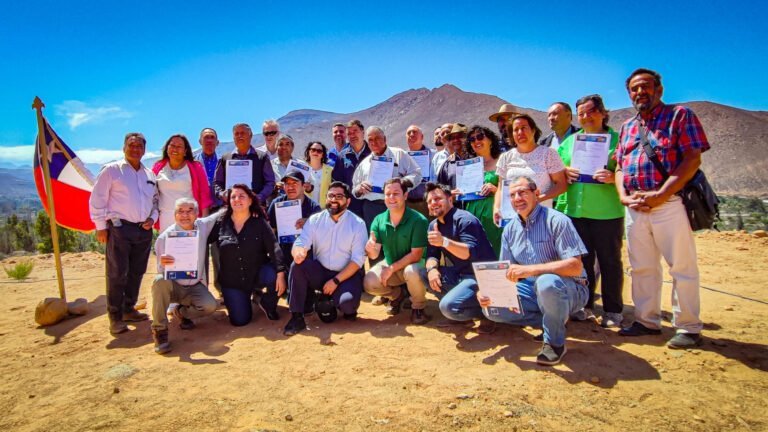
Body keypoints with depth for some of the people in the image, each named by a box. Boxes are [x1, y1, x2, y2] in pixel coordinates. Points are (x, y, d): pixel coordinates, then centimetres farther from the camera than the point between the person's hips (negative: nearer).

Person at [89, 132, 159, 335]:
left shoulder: (150, 175, 15)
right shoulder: (111, 170, -1)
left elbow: (155, 200, 22)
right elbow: (97, 200, -3)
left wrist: (152, 218, 5)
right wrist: (101, 226, -7)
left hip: (144, 230, 5)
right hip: (119, 228, -5)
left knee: (137, 272, 11)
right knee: (117, 274, -5)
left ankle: (129, 309, 24)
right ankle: (115, 317, 4)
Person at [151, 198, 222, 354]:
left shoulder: (203, 226, -5)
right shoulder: (164, 237, -13)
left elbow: (222, 213, 11)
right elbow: (161, 270, -14)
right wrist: (162, 264, -37)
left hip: (195, 287, 2)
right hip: (173, 286, -2)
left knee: (210, 306, -26)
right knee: (160, 280, -36)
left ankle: (182, 312, 9)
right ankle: (159, 330, -20)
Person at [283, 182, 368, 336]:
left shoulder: (358, 224, -7)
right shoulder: (314, 220, 0)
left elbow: (358, 260, -11)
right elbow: (300, 244, -10)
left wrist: (335, 281, -18)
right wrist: (298, 251, -36)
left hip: (347, 275, -3)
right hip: (320, 272, 3)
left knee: (347, 303, -32)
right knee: (297, 265, -26)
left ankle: (346, 307, 8)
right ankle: (297, 317, -16)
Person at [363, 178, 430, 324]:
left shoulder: (418, 220, -23)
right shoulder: (378, 220, -9)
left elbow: (416, 255, -21)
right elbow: (374, 254, -10)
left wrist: (392, 269, -22)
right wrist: (370, 249, -34)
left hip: (411, 264, -4)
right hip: (389, 265, 4)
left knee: (412, 272, -38)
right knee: (369, 283, -20)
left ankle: (418, 307, -5)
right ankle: (397, 295, 14)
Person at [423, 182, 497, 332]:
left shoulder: (464, 219, -16)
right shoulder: (433, 225, 9)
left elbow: (471, 253, -27)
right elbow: (432, 254, 4)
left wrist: (444, 242, -41)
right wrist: (432, 268, -19)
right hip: (460, 274, 9)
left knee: (448, 306, -28)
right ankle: (459, 315, 5)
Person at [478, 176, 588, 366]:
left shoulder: (556, 220, -16)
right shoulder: (510, 229, 4)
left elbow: (575, 266, -25)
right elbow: (506, 272, 5)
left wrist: (529, 269, -34)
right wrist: (486, 290, -15)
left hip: (568, 290, -6)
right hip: (533, 290, 7)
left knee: (547, 282, -39)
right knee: (491, 307, -10)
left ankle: (555, 342, -12)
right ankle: (554, 322, 3)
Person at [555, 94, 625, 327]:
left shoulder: (616, 139, 2)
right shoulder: (570, 141, 14)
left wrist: (614, 177, -20)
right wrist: (565, 171, -4)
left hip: (607, 210, -3)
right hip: (575, 210, 4)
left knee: (609, 260, 4)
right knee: (582, 260, 11)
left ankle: (613, 311, 16)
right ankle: (584, 306, 23)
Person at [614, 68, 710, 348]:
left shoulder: (679, 115, 2)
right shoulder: (627, 127, 19)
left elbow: (692, 159, -9)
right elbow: (619, 166, 16)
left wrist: (660, 195, -17)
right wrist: (624, 196, -2)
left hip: (670, 204, -5)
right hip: (635, 207, 6)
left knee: (682, 267, 0)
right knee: (642, 267, 11)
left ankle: (688, 328, 12)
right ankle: (647, 322, 23)